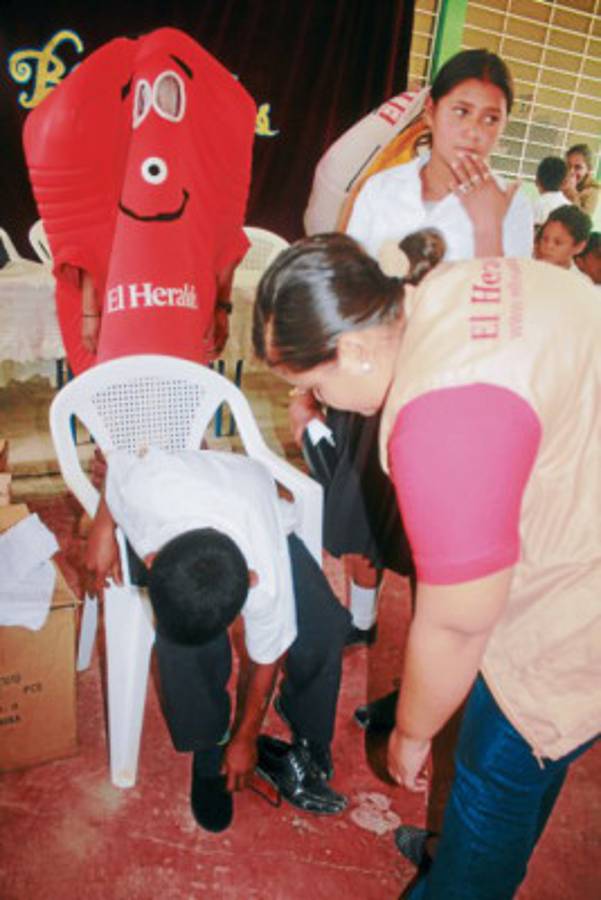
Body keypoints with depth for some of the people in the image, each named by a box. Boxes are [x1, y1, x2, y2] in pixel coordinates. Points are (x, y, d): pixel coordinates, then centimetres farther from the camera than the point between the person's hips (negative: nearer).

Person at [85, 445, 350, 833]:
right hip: (170, 519, 1)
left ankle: (307, 744, 5)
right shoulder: (143, 488, -44)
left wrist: (245, 740, -3)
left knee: (324, 624, -22)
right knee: (185, 641, -26)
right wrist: (103, 529, -10)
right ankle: (209, 750, 2)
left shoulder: (267, 584, -38)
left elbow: (266, 662, -18)